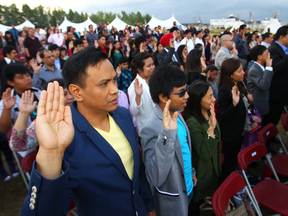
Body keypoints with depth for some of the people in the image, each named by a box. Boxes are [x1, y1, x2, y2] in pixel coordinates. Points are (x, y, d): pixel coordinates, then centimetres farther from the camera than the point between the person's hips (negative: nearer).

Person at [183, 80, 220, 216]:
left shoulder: (209, 114, -5)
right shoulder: (192, 122, -31)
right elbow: (204, 154, -33)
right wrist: (211, 128, -41)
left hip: (212, 169, 7)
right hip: (200, 175, -7)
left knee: (201, 200, 27)